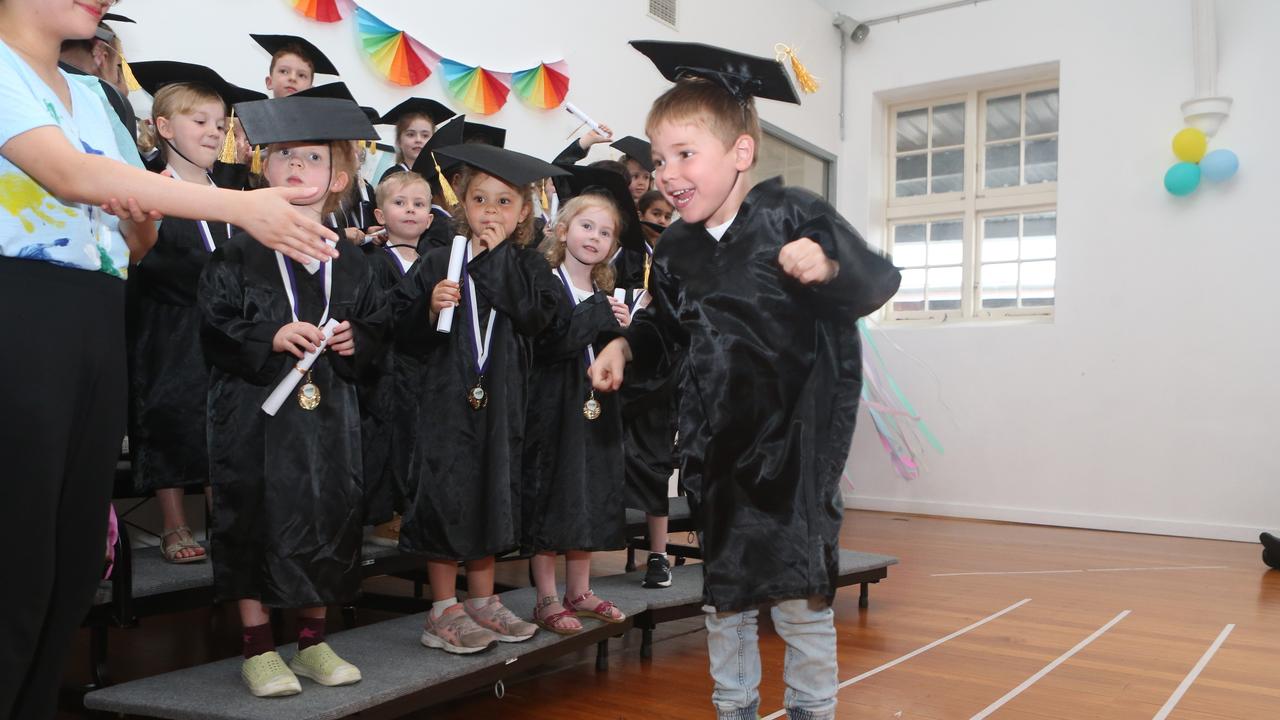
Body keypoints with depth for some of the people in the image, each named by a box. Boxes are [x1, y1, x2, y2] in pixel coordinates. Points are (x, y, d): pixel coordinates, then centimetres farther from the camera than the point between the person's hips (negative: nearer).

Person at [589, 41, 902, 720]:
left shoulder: (792, 216, -13)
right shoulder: (674, 250, 2)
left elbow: (879, 280, -12)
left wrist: (828, 271, -31)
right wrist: (625, 345, 2)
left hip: (794, 431, -5)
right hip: (715, 442, 5)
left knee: (798, 584, 2)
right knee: (723, 585, 14)